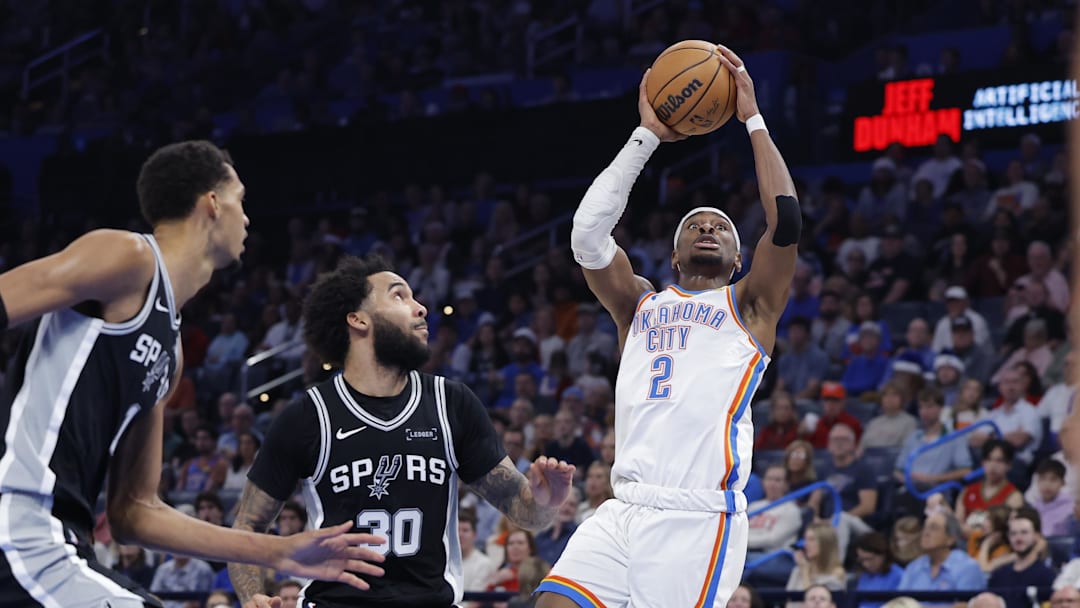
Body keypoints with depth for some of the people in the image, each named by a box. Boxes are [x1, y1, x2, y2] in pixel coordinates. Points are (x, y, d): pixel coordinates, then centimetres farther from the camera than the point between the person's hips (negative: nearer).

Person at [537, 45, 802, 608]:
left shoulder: (749, 305, 13)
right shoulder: (640, 305, 23)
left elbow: (785, 221, -2)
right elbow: (587, 233, 10)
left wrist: (753, 118, 5)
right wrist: (647, 136, 11)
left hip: (699, 518, -4)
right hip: (623, 512, 4)